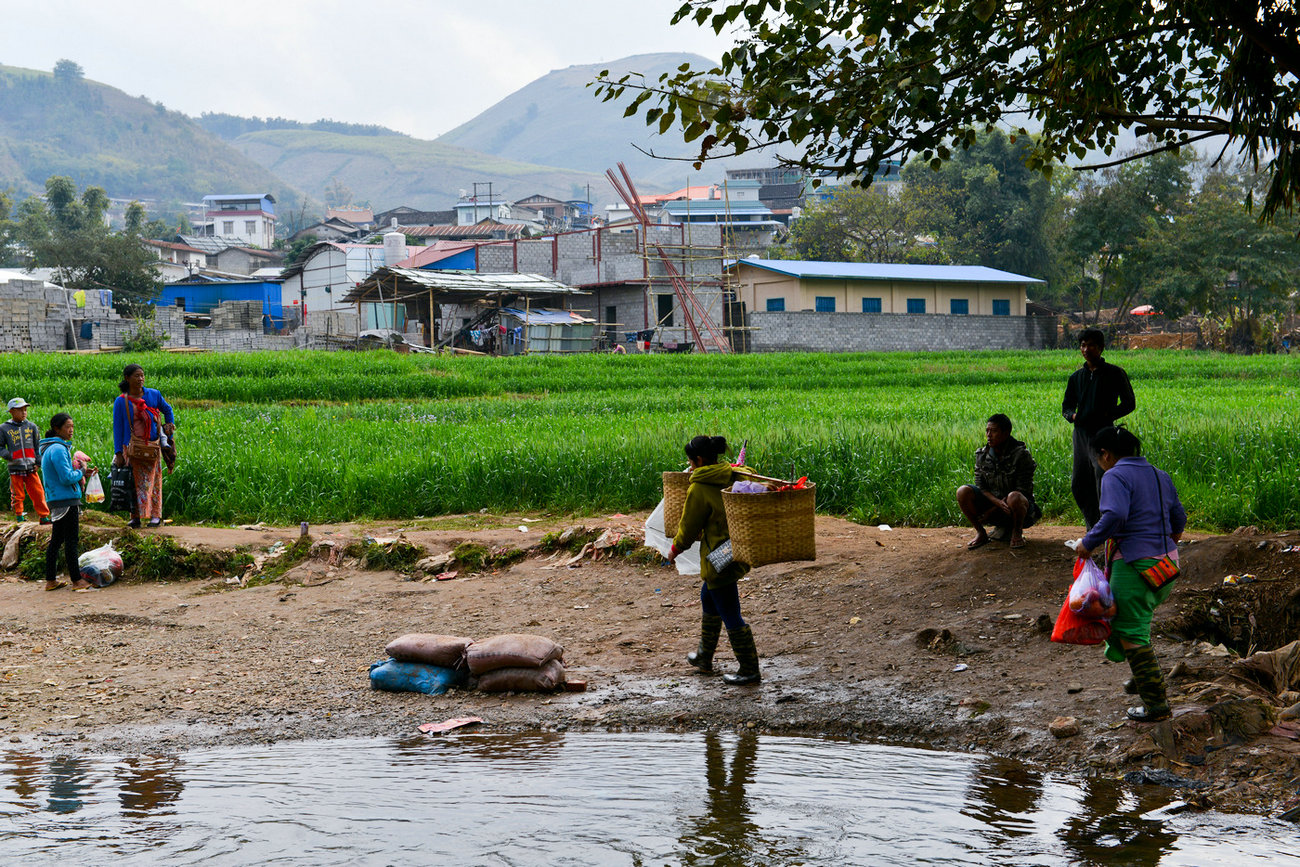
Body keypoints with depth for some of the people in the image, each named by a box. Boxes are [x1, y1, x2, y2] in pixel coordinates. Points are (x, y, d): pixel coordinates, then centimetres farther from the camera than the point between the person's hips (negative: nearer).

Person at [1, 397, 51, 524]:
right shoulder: (4, 428, 1)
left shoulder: (31, 427, 8)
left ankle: (44, 516, 10)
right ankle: (19, 516, 16)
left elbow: (38, 446, 14)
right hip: (15, 469, -2)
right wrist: (8, 455, -12)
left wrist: (38, 463, 6)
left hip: (31, 468, 2)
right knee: (17, 495, 3)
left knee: (38, 493, 1)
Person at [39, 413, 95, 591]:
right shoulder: (58, 449, -17)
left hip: (57, 501, 10)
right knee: (71, 541, -3)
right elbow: (67, 477, -21)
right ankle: (76, 580, 2)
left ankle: (50, 580, 16)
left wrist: (79, 475, 10)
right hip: (66, 501, -10)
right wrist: (81, 472, -4)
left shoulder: (50, 449, 15)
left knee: (56, 540, 12)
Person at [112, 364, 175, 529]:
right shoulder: (121, 402, 0)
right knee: (135, 481, -3)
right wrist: (118, 453, -3)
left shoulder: (154, 395, 5)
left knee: (153, 480, 1)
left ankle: (156, 515, 5)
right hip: (133, 447, -1)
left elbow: (167, 410, 22)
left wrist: (169, 434, 16)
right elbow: (118, 428, 1)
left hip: (153, 446, 1)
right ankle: (135, 517, 2)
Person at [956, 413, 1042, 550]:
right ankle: (980, 533, -5)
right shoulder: (981, 455, 0)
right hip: (992, 502, 4)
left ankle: (1017, 532, -11)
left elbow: (1022, 490, -16)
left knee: (1014, 497, -40)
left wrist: (992, 510, -20)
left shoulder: (1021, 454, -14)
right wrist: (998, 502, -25)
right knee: (963, 492, -20)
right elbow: (981, 487, -2)